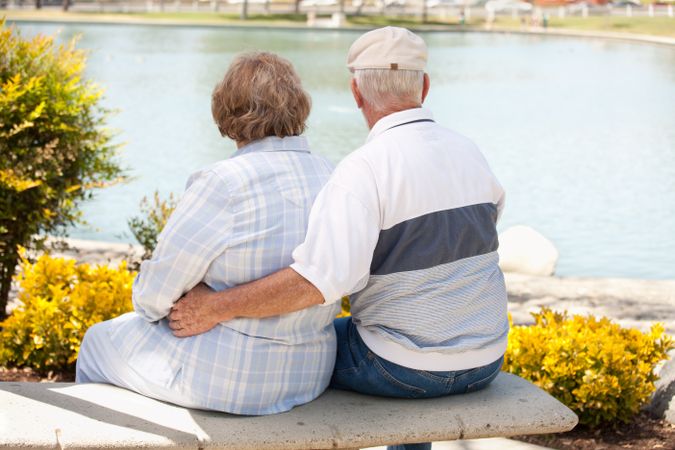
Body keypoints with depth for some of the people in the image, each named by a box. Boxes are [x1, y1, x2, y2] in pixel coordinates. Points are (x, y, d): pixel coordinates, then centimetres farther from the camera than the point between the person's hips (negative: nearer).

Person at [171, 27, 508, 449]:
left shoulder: (365, 169, -21)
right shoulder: (470, 153, -1)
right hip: (485, 364, 6)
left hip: (401, 368, -6)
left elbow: (318, 280, -32)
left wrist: (214, 307, -26)